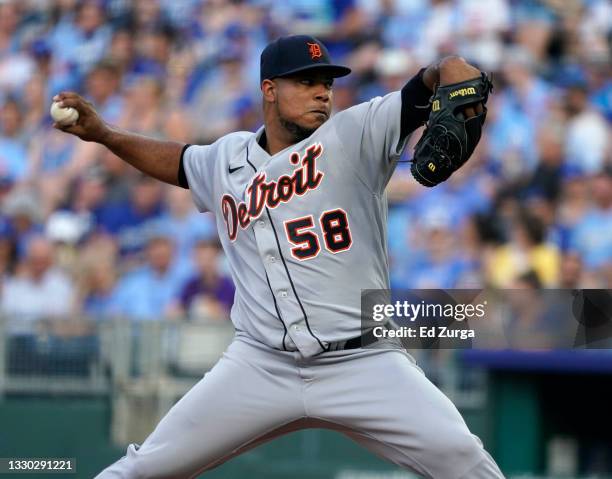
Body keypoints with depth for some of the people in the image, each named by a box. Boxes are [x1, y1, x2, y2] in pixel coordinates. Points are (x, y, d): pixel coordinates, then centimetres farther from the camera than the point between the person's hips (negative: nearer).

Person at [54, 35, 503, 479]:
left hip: (363, 363, -3)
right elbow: (181, 162, 35)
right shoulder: (226, 159, 12)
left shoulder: (356, 133, -1)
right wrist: (103, 133, 25)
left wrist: (455, 75, -34)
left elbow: (438, 76, -11)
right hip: (261, 365, 3)